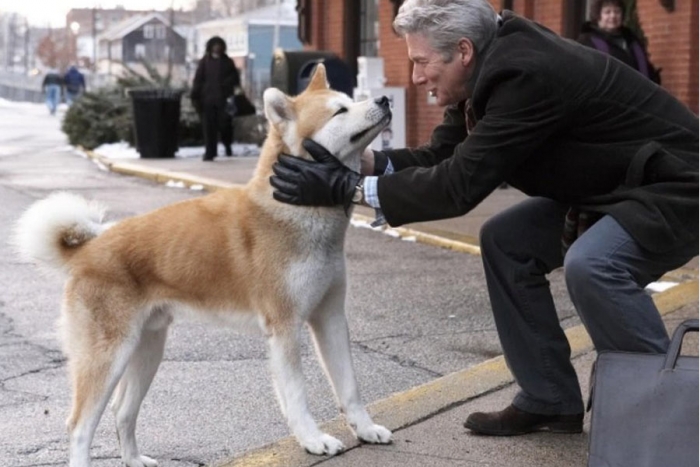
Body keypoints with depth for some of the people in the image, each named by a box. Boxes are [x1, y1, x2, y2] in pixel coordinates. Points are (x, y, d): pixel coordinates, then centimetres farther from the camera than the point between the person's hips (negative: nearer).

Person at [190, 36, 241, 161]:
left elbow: (235, 78, 10)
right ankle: (209, 153, 2)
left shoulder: (227, 62, 11)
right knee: (209, 127, -2)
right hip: (208, 98, 0)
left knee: (225, 124, -5)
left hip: (224, 99, 0)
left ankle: (227, 145, 23)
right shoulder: (205, 62, 10)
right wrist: (195, 97, -3)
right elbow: (198, 79, 5)